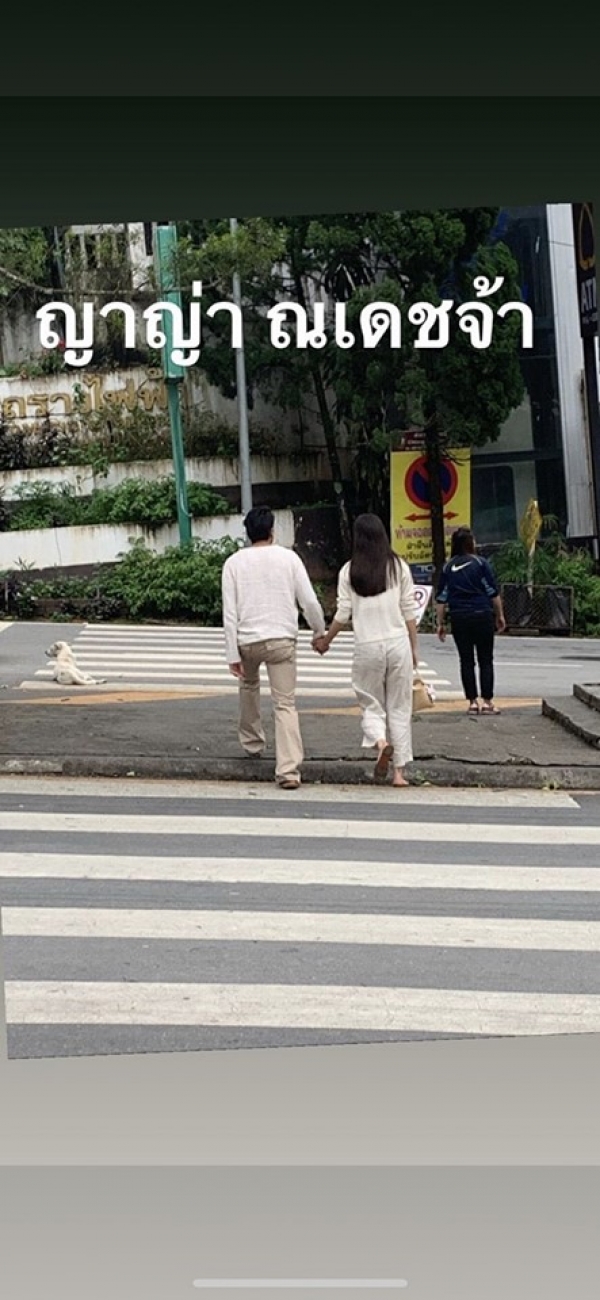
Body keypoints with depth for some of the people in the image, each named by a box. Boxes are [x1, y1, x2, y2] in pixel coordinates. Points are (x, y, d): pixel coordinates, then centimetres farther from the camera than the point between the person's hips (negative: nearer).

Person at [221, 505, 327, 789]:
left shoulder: (234, 562, 1)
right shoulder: (288, 558, 1)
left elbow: (230, 613, -3)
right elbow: (309, 601, 0)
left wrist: (232, 654, -2)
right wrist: (320, 632, 17)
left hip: (248, 640, 1)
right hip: (282, 639, -1)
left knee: (249, 686, 31)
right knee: (285, 704, -2)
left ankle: (252, 742, 44)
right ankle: (288, 770, -13)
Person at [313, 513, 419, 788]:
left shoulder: (349, 572, -1)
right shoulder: (399, 567, 3)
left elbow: (343, 615, -1)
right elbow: (409, 611, 4)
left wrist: (325, 641, 15)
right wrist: (414, 647, 13)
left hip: (367, 646, -1)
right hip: (398, 642, 1)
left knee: (371, 704, 11)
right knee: (399, 707, 8)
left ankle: (380, 742, -20)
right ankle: (399, 771, 8)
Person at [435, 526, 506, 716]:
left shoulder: (448, 568, 5)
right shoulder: (480, 563, -3)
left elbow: (441, 598, 5)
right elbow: (493, 592, -3)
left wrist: (440, 623, 10)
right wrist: (500, 615, 6)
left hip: (459, 618, 2)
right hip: (482, 615, -2)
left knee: (466, 661, 7)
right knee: (485, 660, 4)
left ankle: (473, 702, 5)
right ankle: (487, 701, 1)